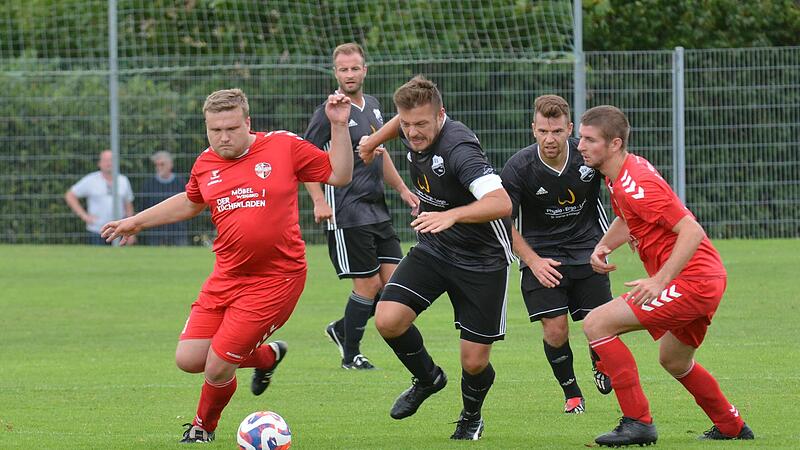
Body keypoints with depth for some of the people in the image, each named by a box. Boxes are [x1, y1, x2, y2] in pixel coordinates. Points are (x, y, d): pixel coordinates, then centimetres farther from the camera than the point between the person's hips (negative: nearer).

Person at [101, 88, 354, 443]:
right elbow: (189, 203, 28)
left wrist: (339, 126, -7)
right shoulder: (205, 164, 7)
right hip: (226, 277, 5)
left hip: (275, 278, -5)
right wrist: (136, 222, 30)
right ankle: (266, 356, 27)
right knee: (188, 359, -1)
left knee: (217, 368, -9)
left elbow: (339, 175, 3)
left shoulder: (284, 147, -5)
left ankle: (203, 428, 25)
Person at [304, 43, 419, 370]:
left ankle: (342, 329, 21)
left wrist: (402, 189, 24)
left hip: (377, 209, 8)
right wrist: (319, 201, -21)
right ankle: (351, 355, 8)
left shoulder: (372, 106, 13)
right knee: (369, 283, -7)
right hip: (348, 214, -8)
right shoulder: (329, 112, -10)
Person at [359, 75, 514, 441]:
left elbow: (501, 203, -44)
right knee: (388, 319, -15)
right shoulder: (414, 132, -8)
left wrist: (452, 215, -57)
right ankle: (427, 379, 15)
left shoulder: (458, 148, -31)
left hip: (482, 259, -6)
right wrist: (374, 141, 35)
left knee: (474, 362, -3)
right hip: (433, 249, 6)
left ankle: (471, 417, 32)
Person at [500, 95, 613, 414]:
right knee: (555, 329, -12)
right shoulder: (518, 168, -19)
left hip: (586, 247, 1)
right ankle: (572, 394, 13)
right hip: (541, 253, -1)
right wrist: (533, 261, -22)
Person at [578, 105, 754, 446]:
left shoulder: (636, 184, -21)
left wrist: (660, 280, -31)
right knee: (674, 361, 31)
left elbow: (692, 232, -26)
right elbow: (627, 219, 27)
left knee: (596, 324, -14)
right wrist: (603, 247, 6)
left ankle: (638, 423, -13)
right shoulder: (617, 176, 9)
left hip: (691, 282, -11)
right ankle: (732, 427, 46)